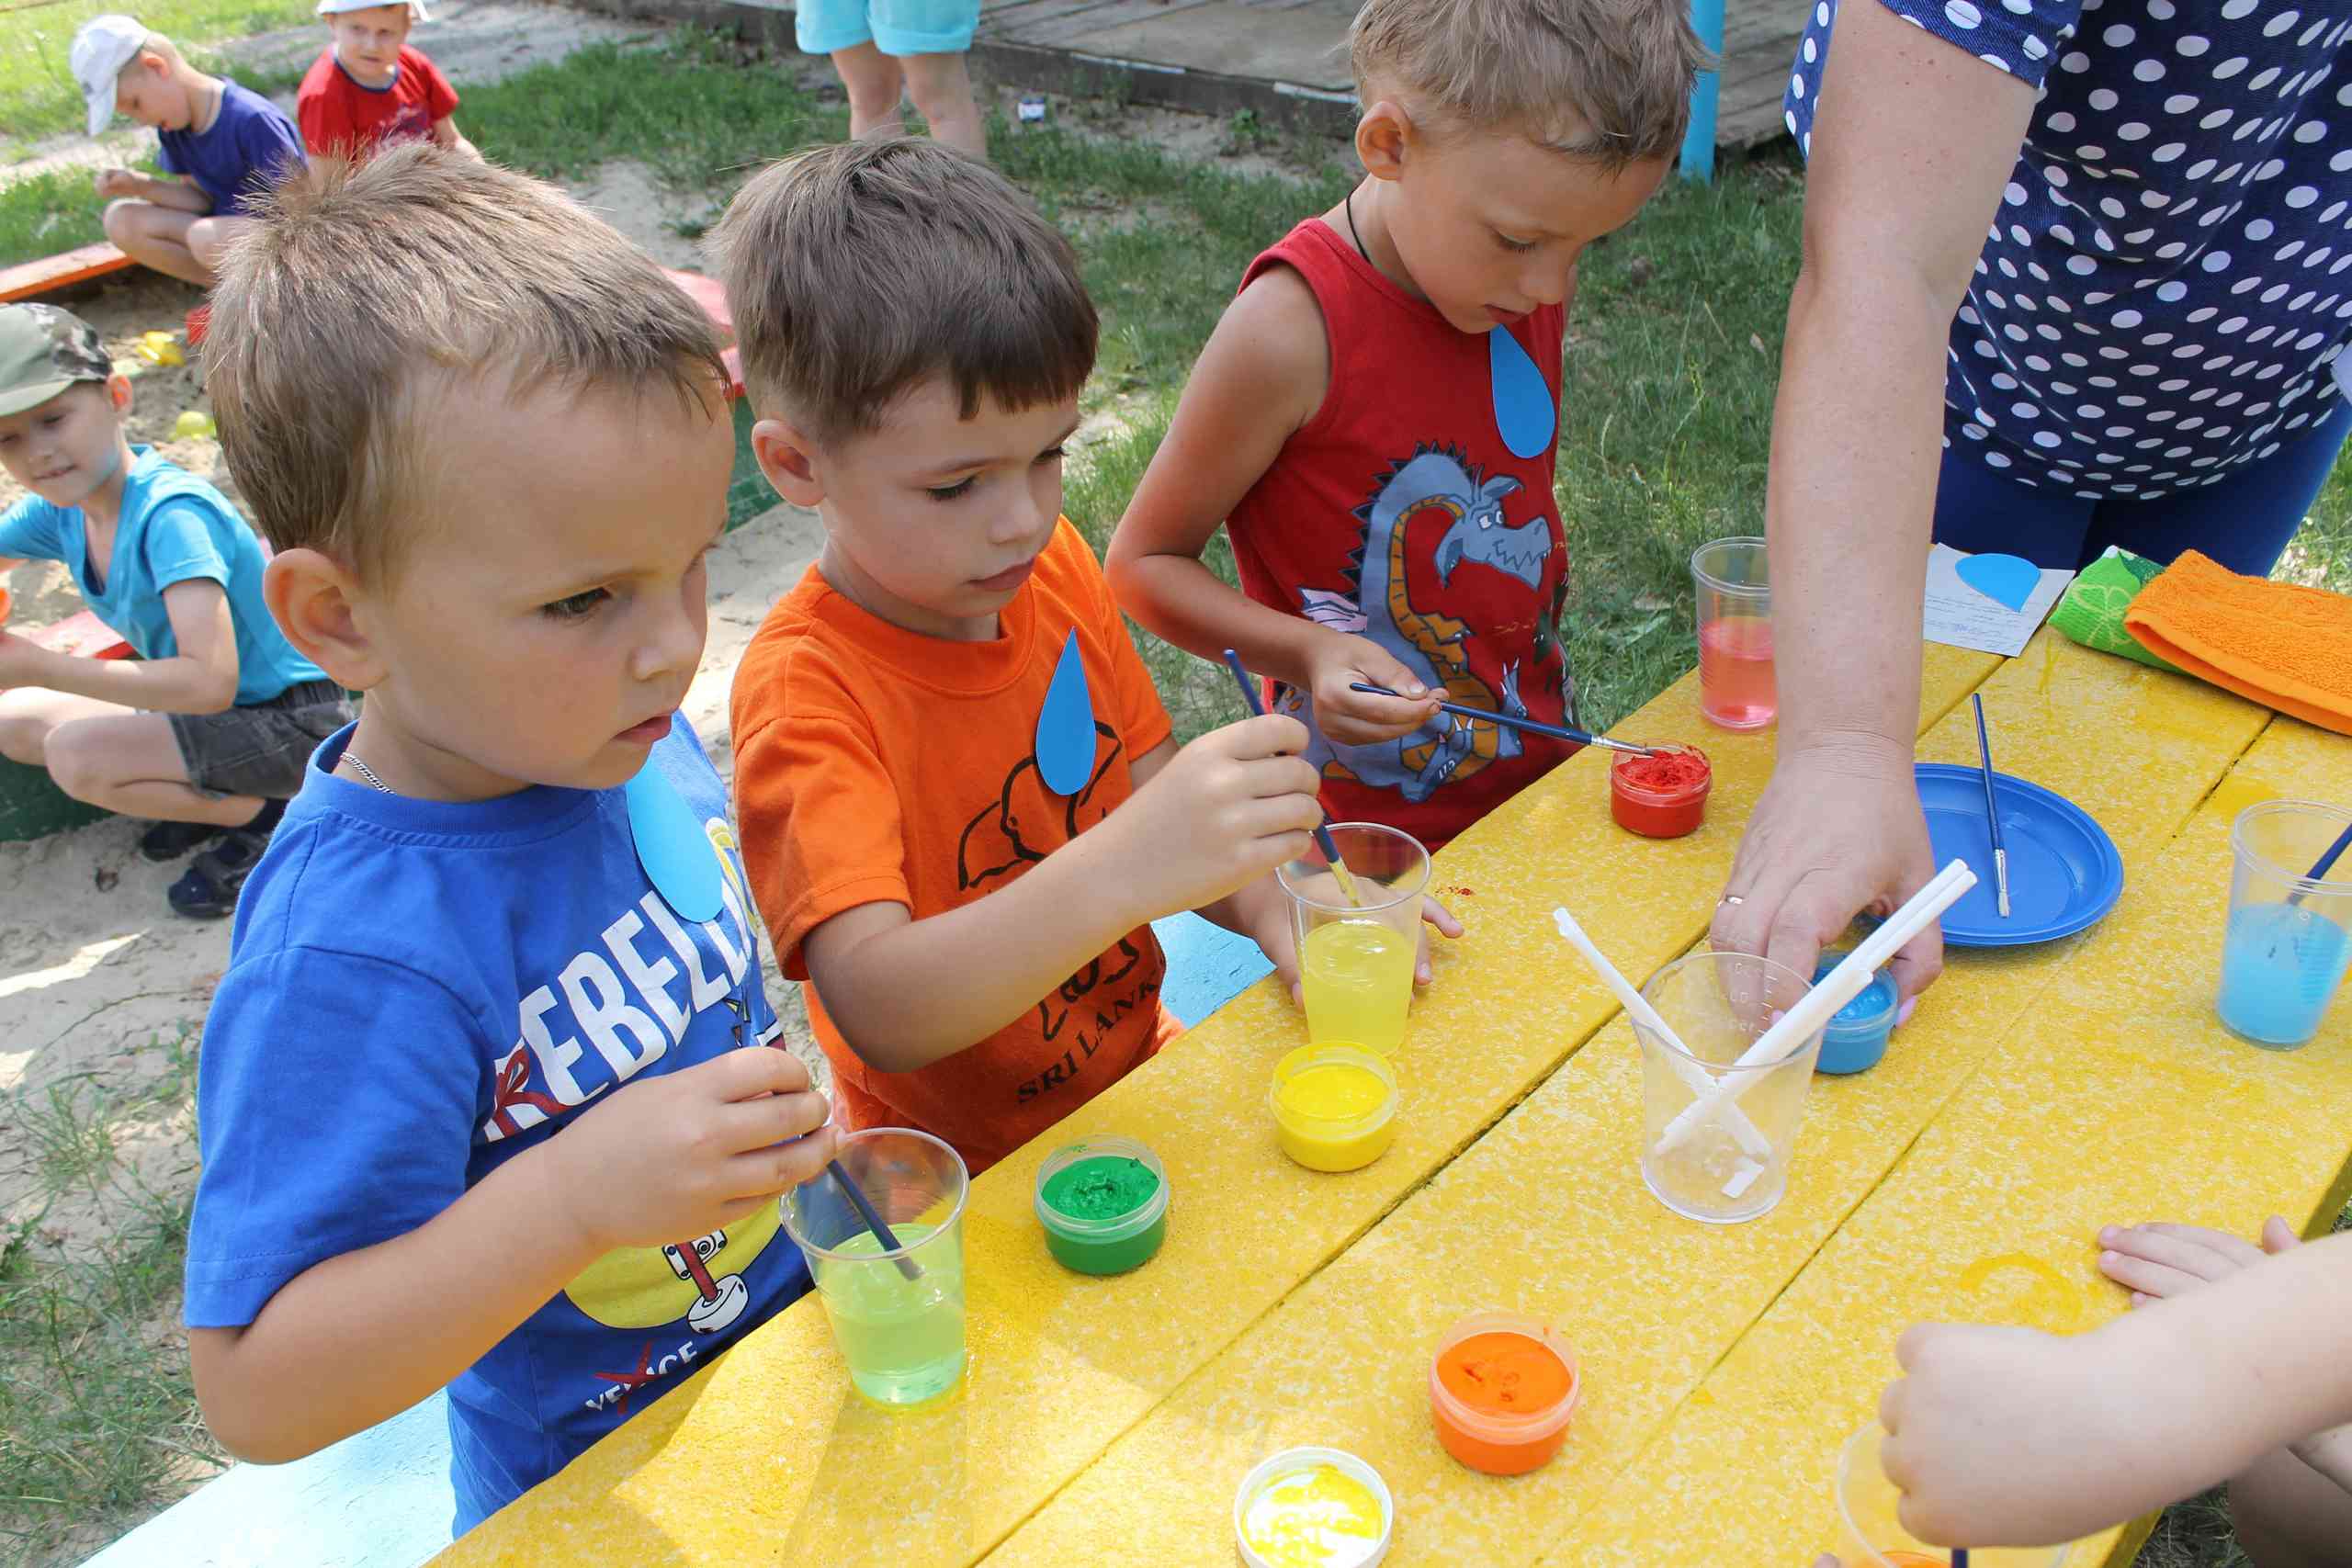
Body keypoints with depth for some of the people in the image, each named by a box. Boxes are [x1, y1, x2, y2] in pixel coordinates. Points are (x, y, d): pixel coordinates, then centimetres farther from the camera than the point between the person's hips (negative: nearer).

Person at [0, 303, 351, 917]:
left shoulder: (170, 512, -26)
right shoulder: (58, 511, 0)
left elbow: (210, 682, -35)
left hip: (294, 722, -9)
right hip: (208, 710, 9)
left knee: (76, 754, -24)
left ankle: (263, 816, -4)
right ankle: (215, 794, 7)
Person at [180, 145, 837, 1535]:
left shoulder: (627, 733, -12)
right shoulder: (350, 953, -34)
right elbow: (257, 1392, -31)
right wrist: (572, 1195, -42)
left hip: (804, 1326, 7)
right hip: (608, 1505, -6)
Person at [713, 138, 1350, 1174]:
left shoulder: (1054, 567, -3)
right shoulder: (803, 689, -23)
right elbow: (878, 1012, -35)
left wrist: (1270, 903, -13)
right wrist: (1122, 870, -49)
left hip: (1137, 1080, 7)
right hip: (965, 1183, -7)